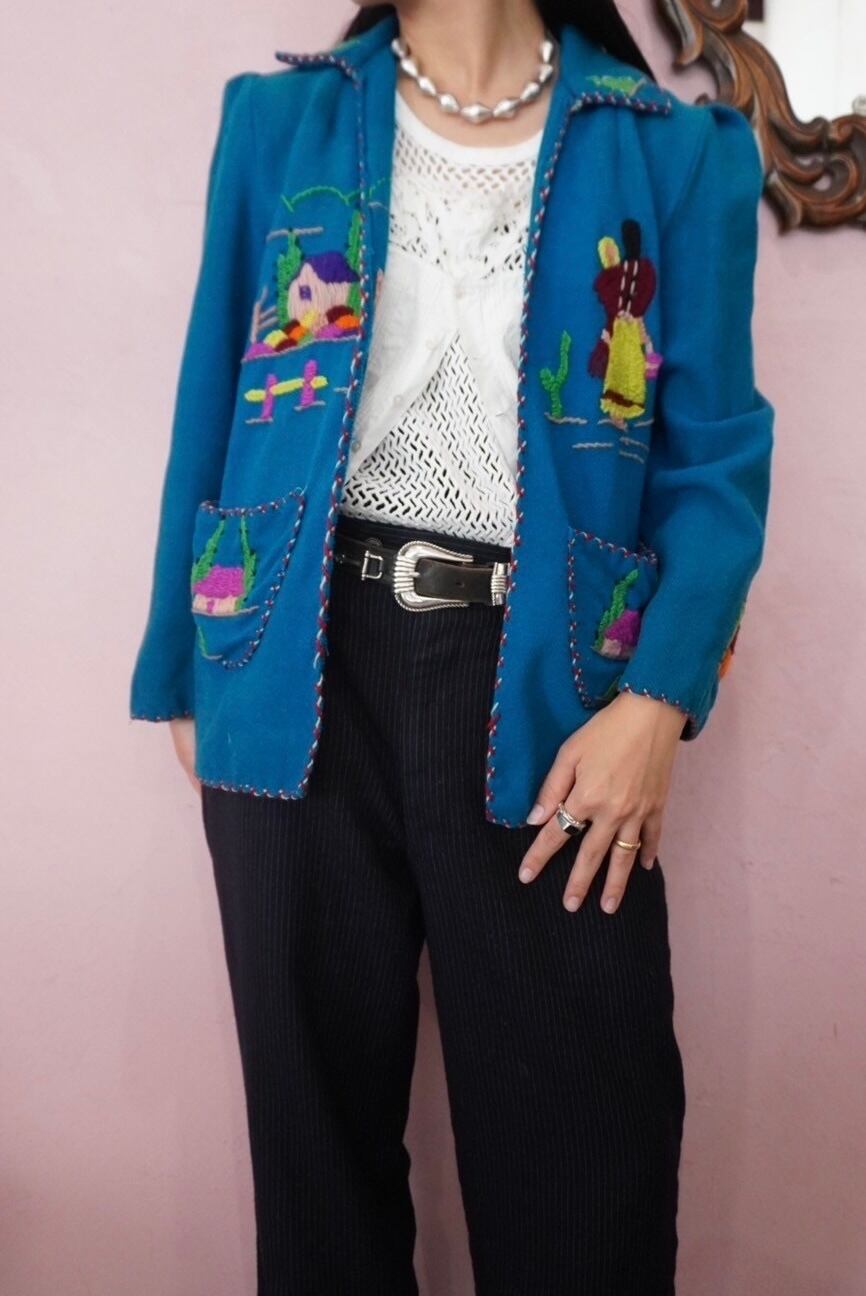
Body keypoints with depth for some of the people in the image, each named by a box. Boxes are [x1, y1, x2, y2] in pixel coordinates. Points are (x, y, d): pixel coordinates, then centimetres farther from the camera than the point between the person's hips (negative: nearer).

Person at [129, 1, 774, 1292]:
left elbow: (715, 453, 0)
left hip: (543, 679, -1)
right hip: (306, 667, 2)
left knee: (584, 1139, 6)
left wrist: (659, 699, -13)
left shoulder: (679, 153, 4)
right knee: (317, 1103, 14)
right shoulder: (278, 121, 8)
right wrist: (185, 674, 7)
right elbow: (212, 409, 9)